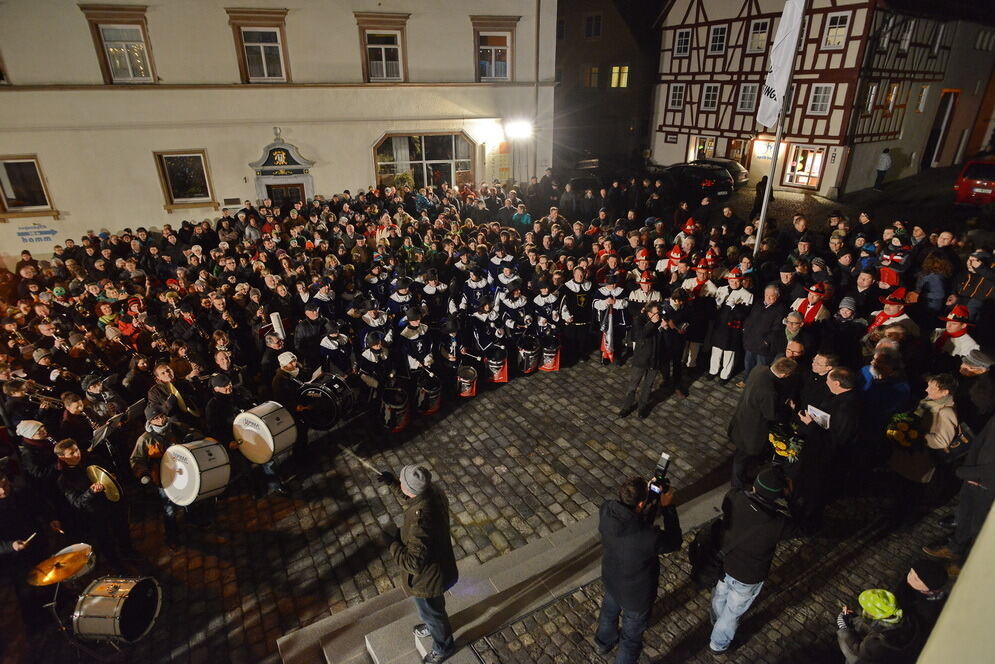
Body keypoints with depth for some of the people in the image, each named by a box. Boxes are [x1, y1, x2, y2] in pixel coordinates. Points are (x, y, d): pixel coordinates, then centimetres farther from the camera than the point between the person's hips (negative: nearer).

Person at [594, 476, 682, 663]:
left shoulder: (607, 510, -29)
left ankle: (603, 642, 66)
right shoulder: (648, 537, -44)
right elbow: (674, 542, -21)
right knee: (631, 636, 24)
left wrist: (650, 493, -19)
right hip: (636, 594, -6)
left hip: (611, 580, 6)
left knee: (609, 611, 37)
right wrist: (668, 506, -20)